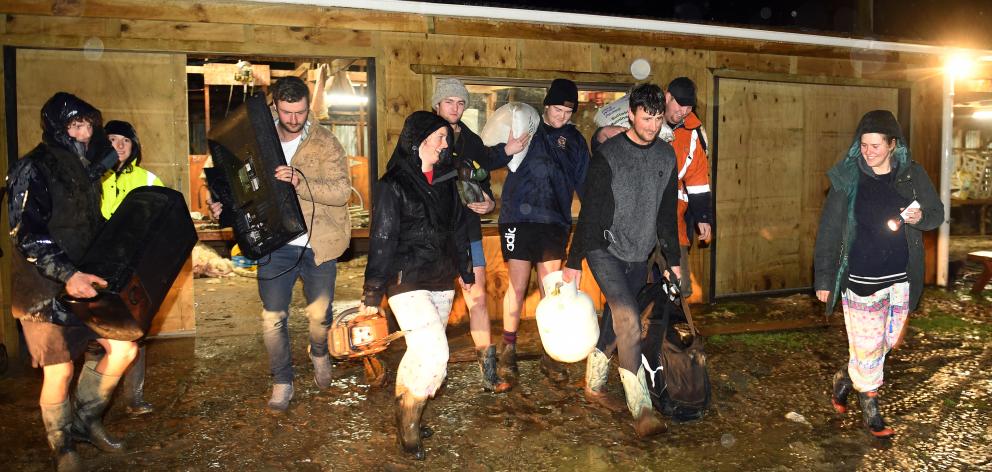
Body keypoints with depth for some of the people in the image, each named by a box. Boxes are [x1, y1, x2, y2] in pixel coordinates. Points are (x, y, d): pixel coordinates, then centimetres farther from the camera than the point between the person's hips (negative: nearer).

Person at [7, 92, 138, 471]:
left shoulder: (85, 169, 11)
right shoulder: (34, 169, -12)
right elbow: (26, 235, -21)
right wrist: (67, 275, -29)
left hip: (83, 283, 7)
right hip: (45, 290, -7)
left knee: (124, 348, 2)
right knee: (59, 371, 0)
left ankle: (86, 420, 24)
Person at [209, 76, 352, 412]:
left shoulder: (325, 143, -7)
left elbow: (342, 191, -18)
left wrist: (300, 182, -32)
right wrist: (225, 205, -6)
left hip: (317, 244, -2)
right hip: (276, 245, 2)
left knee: (319, 314, 12)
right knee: (272, 318, 2)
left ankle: (319, 354, 45)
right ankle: (282, 382, 21)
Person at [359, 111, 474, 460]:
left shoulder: (446, 180, 9)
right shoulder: (393, 185, -9)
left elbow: (459, 228, 18)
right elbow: (382, 241, -11)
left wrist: (465, 271, 22)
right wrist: (372, 295, -10)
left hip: (442, 282, 6)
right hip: (408, 283, -6)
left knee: (421, 354, 12)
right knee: (434, 353, -15)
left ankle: (404, 418, 29)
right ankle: (409, 427, 5)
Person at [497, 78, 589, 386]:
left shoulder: (575, 141, 9)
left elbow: (584, 184, 11)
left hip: (554, 223, 3)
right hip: (519, 218, -3)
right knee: (518, 287, 0)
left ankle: (550, 355, 17)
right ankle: (508, 350, 17)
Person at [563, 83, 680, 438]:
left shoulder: (666, 156, 5)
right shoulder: (607, 156, -11)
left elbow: (667, 214, 13)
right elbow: (589, 212, -11)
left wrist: (673, 260, 15)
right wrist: (574, 262, -10)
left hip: (639, 254, 6)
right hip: (605, 249, -5)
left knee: (617, 320, 12)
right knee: (629, 320, -19)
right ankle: (642, 410, -17)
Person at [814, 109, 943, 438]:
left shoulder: (913, 175, 0)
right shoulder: (847, 178, -7)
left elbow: (937, 214, 10)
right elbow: (829, 230, -5)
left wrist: (921, 217, -16)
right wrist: (823, 279, -6)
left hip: (901, 277, 4)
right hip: (861, 278, -3)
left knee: (889, 341, 14)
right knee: (867, 345, 2)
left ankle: (845, 379, 38)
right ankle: (870, 409, 20)